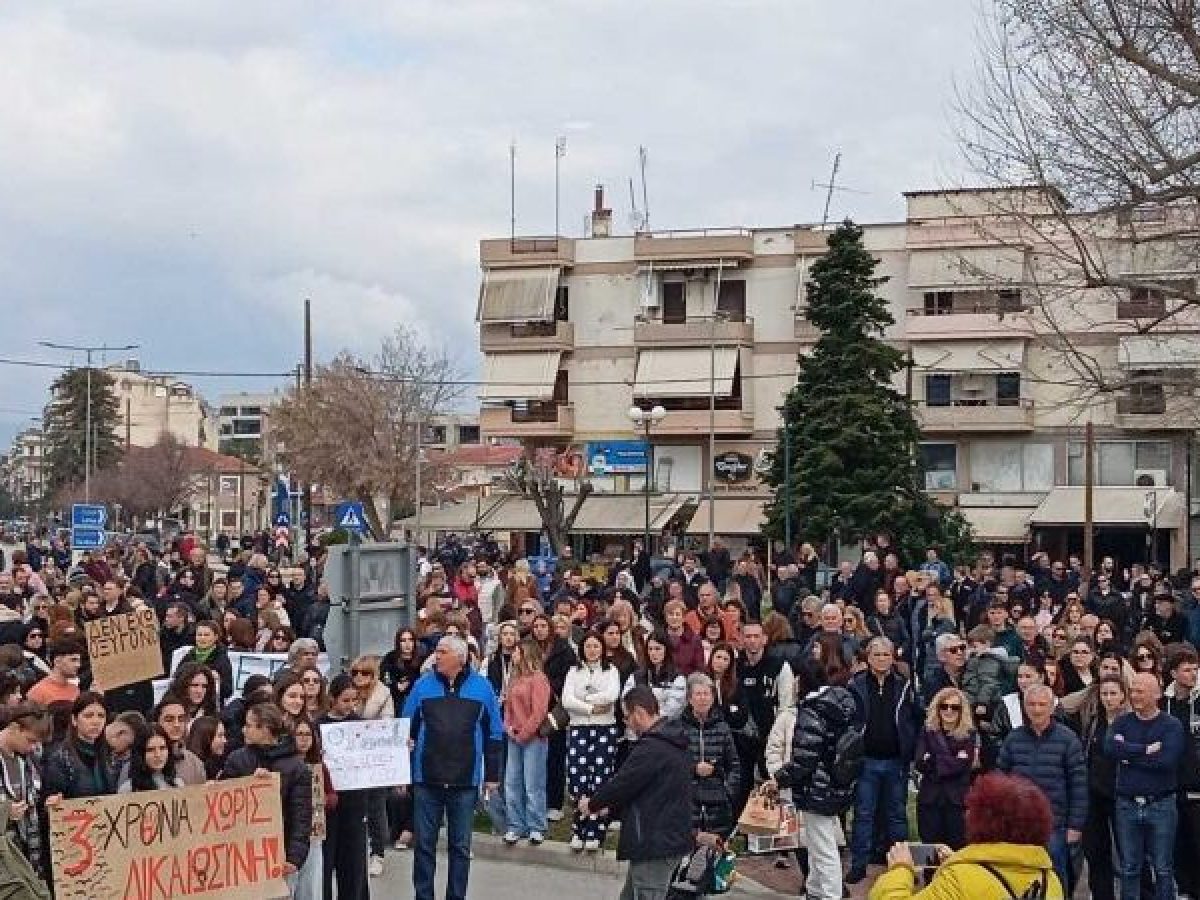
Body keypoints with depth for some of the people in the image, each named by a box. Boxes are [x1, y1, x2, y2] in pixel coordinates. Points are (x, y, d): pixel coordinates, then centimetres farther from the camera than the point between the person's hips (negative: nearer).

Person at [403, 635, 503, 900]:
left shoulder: (481, 687, 1)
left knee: (461, 846, 8)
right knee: (424, 844, 6)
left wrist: (492, 774, 3)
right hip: (426, 779, 0)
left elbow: (494, 734, 5)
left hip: (465, 781, 0)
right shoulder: (423, 685, 2)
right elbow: (407, 729, 6)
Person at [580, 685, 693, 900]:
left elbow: (622, 783, -16)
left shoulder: (652, 748, -20)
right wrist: (611, 809, 14)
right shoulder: (670, 743, 13)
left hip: (655, 844, -10)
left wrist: (592, 804, 1)